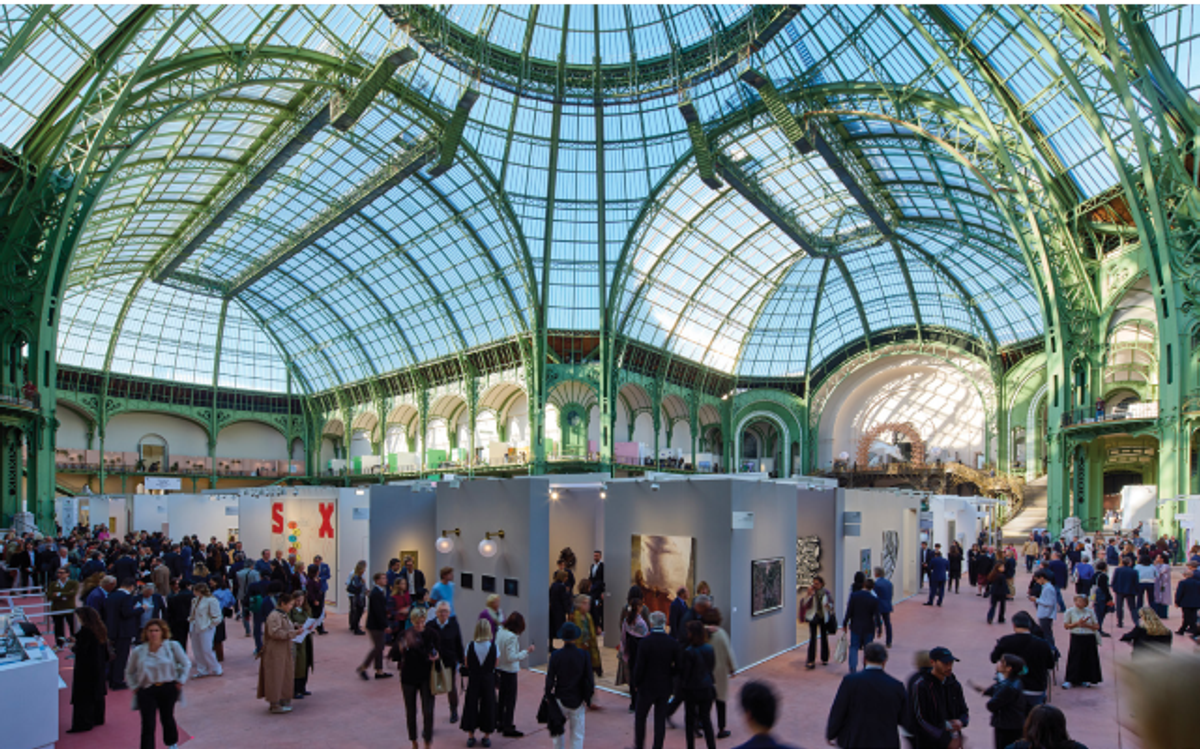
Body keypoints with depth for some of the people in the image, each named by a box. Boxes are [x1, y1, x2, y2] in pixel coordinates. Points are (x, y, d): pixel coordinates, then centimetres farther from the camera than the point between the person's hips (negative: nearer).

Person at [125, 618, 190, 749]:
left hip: (168, 689, 0)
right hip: (146, 691, 0)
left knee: (167, 718, 16)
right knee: (148, 725, -8)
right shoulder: (138, 651, -2)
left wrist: (180, 681, -2)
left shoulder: (172, 646, -6)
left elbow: (186, 664, 2)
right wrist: (134, 687, 5)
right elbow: (129, 672, 14)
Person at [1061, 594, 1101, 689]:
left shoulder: (1090, 612, 6)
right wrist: (1077, 623, -14)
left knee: (1089, 659, 5)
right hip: (1076, 638, -3)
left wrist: (1086, 625, -11)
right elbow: (1066, 626, -1)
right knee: (1074, 659, -4)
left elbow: (1097, 626, 6)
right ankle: (1069, 680, 1)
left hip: (1089, 638, 3)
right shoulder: (1070, 611, 0)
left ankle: (1084, 679, 19)